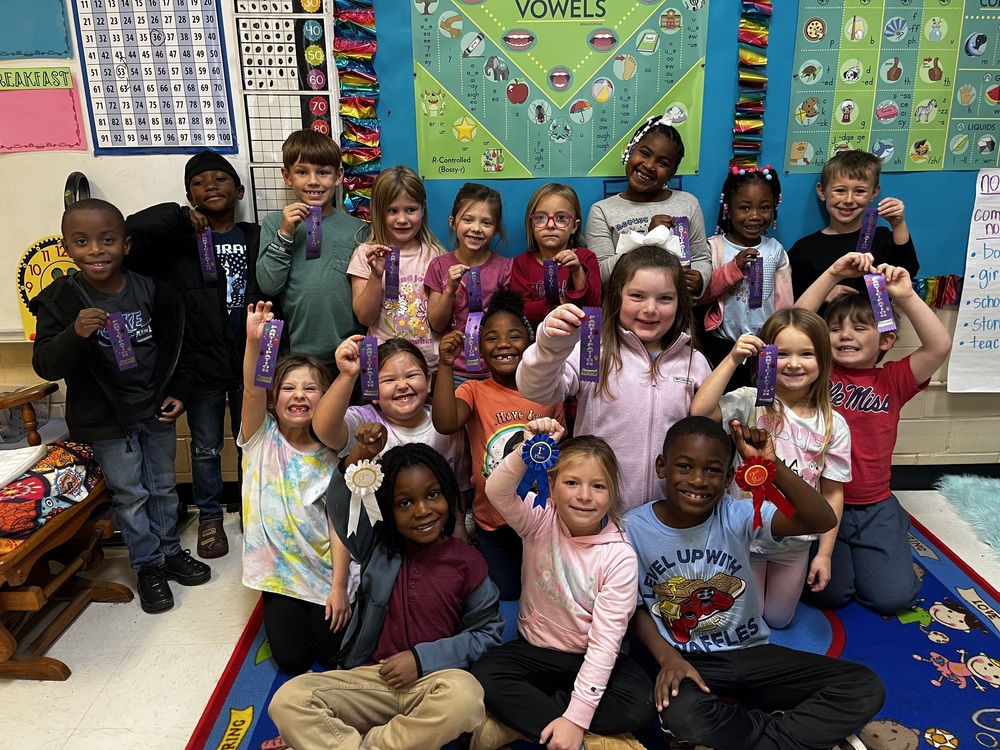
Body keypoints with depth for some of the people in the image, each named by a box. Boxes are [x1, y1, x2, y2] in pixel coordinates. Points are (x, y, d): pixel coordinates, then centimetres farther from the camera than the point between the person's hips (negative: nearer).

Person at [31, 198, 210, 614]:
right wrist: (75, 335, -34)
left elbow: (176, 346, 6)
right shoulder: (60, 300, -13)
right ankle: (148, 565, 26)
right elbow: (45, 366, -17)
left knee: (163, 488, 17)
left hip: (156, 411, 2)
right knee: (129, 494, 9)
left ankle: (170, 551, 36)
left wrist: (177, 393, 0)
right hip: (105, 419, -2)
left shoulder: (153, 292, -8)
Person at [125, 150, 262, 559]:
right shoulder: (177, 242, -2)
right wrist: (178, 218, -19)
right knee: (206, 447, 14)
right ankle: (209, 517, 32)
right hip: (201, 366, 0)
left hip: (251, 363, 1)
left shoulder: (257, 239, 0)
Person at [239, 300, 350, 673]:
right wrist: (254, 342, -43)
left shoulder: (331, 457, -4)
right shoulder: (261, 439, -5)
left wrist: (339, 587, -13)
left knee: (334, 653, -4)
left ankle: (318, 612, 28)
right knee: (291, 659, -3)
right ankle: (288, 616, 29)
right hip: (280, 572, 0)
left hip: (326, 573, 0)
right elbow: (252, 391, -25)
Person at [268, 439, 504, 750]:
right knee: (288, 700, -21)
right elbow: (341, 504, -7)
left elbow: (487, 632, 1)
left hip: (432, 680, -1)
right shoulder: (378, 546, 5)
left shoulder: (467, 562, -2)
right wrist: (361, 454, -25)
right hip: (371, 678, 1)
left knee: (465, 694, -37)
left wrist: (423, 659, -10)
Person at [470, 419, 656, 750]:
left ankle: (521, 719, -14)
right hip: (534, 650, 1)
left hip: (591, 659, 0)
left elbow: (605, 641, -20)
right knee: (483, 678, -26)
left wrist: (576, 718, -25)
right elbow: (497, 491, -33)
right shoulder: (540, 520, -11)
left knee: (639, 705, -26)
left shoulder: (619, 557, -16)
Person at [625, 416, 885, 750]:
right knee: (680, 715, -37)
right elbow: (634, 607, -2)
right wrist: (667, 656, -17)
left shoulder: (736, 516, -11)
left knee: (866, 688, -12)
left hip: (752, 652, 2)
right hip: (686, 660, -2)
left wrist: (773, 466, -35)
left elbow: (823, 521, -23)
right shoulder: (635, 528, -11)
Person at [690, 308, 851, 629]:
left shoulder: (833, 425, -8)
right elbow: (699, 411, -36)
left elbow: (832, 493, -4)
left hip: (796, 542, 3)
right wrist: (733, 359, -34)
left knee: (778, 620, 23)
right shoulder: (750, 403, -17)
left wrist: (824, 553, -3)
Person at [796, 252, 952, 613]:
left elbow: (940, 346, -15)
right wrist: (833, 274, -21)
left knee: (893, 597, -4)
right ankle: (837, 554, 22)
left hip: (875, 507, 2)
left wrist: (905, 296, -23)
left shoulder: (892, 380, 1)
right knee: (830, 593, -10)